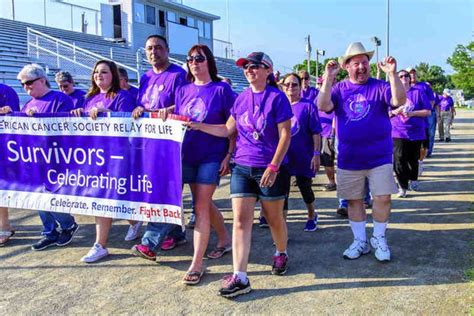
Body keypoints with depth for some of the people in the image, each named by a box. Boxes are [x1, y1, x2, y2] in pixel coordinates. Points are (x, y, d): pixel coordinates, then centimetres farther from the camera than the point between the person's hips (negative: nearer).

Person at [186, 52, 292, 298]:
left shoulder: (277, 98, -8)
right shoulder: (241, 98, 9)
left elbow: (285, 135, -10)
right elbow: (227, 130, 13)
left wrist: (273, 167, -17)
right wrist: (199, 126, 3)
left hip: (271, 169, -4)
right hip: (242, 167, 4)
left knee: (274, 218, 12)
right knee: (241, 219, -4)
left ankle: (281, 254, 40)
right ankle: (240, 277, -2)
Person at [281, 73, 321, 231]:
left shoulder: (308, 106, -6)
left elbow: (316, 132, -8)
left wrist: (316, 154, -13)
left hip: (303, 157, -3)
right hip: (283, 156, 3)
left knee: (305, 187, 12)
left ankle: (312, 216, 35)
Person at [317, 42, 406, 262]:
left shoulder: (380, 87, -1)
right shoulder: (339, 89, 3)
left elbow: (399, 101, -18)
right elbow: (323, 106, -14)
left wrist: (392, 74, -29)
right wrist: (328, 78, -22)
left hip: (379, 156, -1)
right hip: (349, 159, 2)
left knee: (383, 198, -1)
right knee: (354, 200, 11)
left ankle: (379, 238, 22)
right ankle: (360, 241, 26)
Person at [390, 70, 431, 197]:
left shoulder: (418, 92, 3)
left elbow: (428, 112, 0)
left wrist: (411, 113, -14)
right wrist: (394, 112, -12)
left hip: (416, 133, 1)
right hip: (398, 132, -1)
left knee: (413, 160, 11)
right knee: (399, 159, -12)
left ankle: (413, 181, 34)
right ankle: (403, 187, -2)